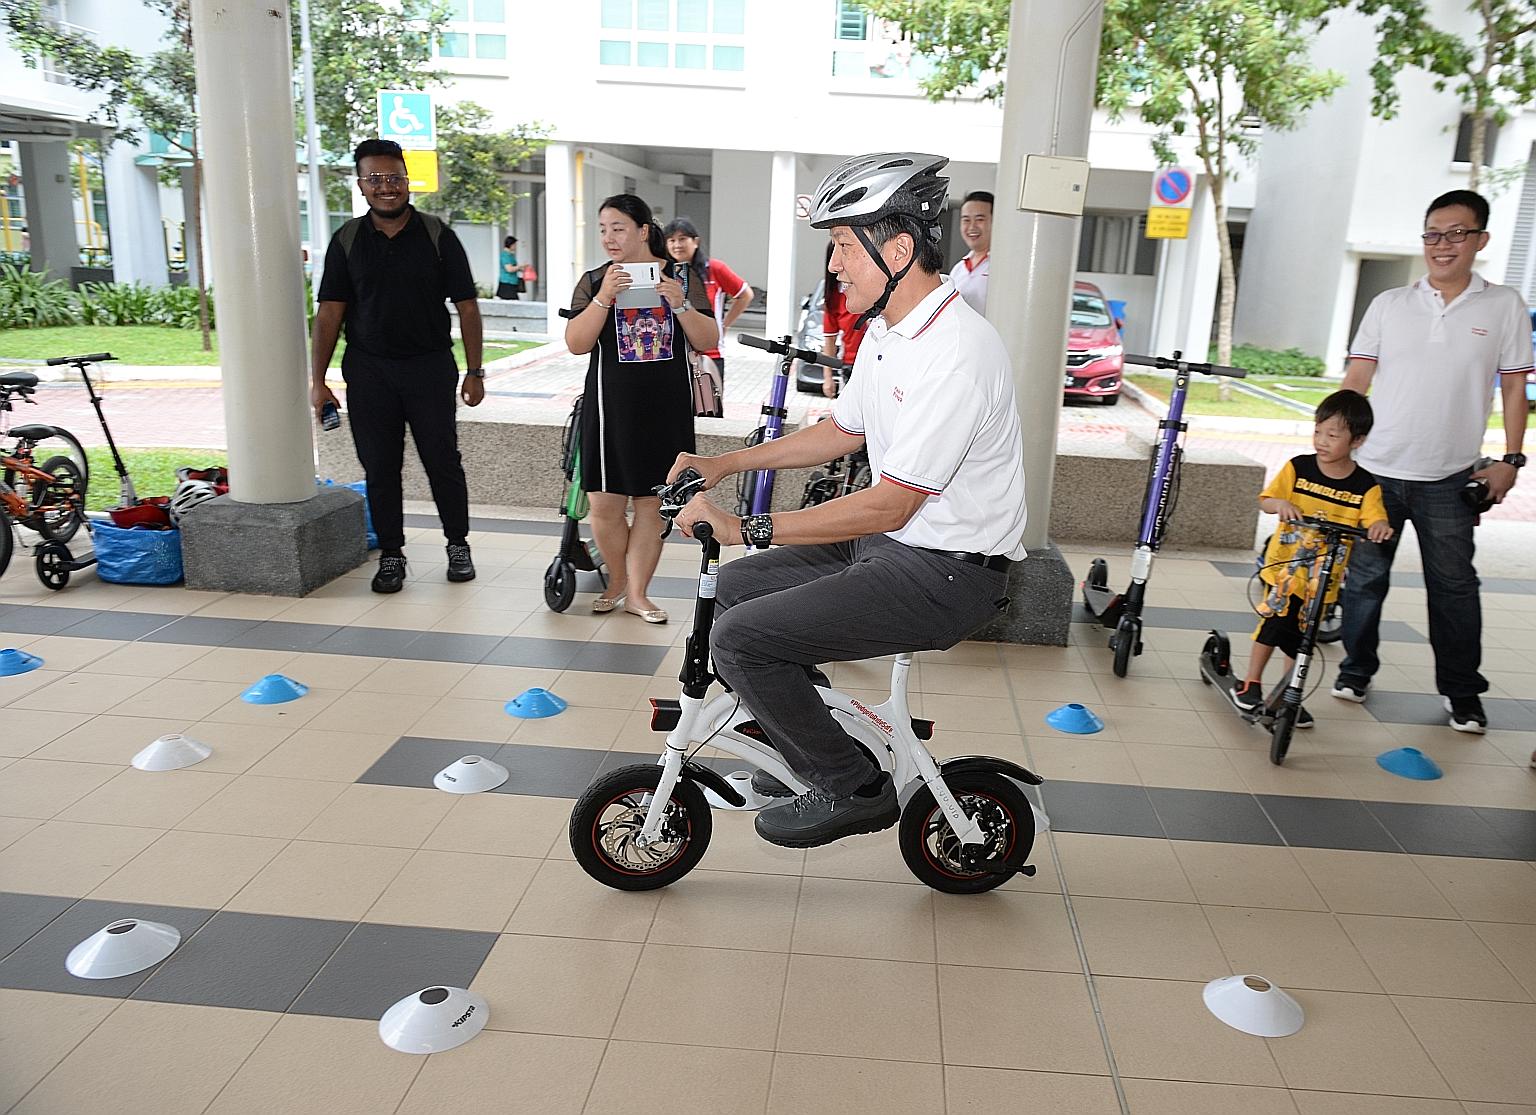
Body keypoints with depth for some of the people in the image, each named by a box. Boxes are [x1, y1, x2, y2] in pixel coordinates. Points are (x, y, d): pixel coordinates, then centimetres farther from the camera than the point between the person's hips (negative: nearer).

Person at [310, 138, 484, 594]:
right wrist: (317, 379, 0)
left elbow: (467, 307, 1)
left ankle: (458, 544, 20)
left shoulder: (437, 236, 0)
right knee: (379, 467, 5)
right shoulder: (347, 240, 5)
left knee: (443, 462, 3)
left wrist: (475, 373, -4)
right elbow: (329, 312, 5)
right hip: (369, 371, 2)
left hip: (430, 368, -2)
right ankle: (391, 553, 17)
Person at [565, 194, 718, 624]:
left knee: (652, 504, 4)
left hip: (666, 407, 0)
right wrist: (604, 298, -19)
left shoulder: (681, 277, 5)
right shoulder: (594, 281, 5)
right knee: (605, 504, -1)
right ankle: (617, 581, 23)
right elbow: (576, 343, -7)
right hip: (612, 406, 0)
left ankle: (637, 592, 16)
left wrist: (681, 305, -15)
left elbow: (708, 343, 1)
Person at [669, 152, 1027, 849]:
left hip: (946, 576, -10)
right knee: (736, 586, 12)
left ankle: (853, 789, 2)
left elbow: (889, 504, -26)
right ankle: (809, 746, 24)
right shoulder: (887, 330, 8)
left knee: (740, 637, -16)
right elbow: (844, 430, 20)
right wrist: (725, 465, 15)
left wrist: (748, 527, -22)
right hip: (890, 542, 10)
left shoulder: (955, 353, -25)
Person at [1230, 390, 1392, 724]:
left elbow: (1375, 521, -12)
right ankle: (1251, 684, 14)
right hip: (1285, 564, -1)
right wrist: (1279, 504, -26)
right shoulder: (1298, 467, -4)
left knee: (1301, 635, 11)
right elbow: (1264, 500, -4)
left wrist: (1381, 527, -35)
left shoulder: (1366, 486, -5)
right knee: (1275, 622, -5)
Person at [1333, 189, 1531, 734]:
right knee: (1364, 577, 8)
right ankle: (1356, 670, 25)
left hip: (1449, 479, -1)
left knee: (1453, 586, 6)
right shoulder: (1389, 304, 4)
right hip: (1375, 469, 1)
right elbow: (1355, 380, 4)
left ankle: (1462, 693, 19)